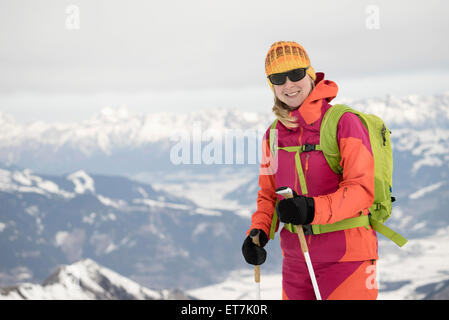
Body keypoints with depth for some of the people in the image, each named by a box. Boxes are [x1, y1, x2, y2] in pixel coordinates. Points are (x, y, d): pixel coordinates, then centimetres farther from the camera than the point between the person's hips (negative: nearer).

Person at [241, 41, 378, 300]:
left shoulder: (343, 123, -10)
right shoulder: (274, 134, 8)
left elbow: (361, 190, -15)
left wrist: (312, 209, -30)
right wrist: (259, 232, -4)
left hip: (345, 260, -5)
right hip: (295, 265, 6)